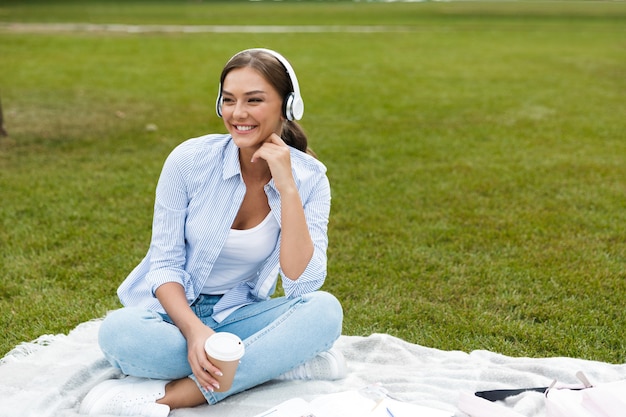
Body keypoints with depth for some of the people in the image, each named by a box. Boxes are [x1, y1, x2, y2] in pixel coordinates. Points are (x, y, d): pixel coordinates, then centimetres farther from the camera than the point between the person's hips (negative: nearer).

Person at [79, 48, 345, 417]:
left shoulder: (309, 178, -10)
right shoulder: (190, 159, -13)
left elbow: (303, 284, -20)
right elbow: (165, 264, -10)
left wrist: (286, 188, -26)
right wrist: (193, 330, -29)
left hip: (239, 314, 1)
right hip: (175, 308, -1)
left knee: (325, 310, -27)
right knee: (119, 333, -33)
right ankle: (284, 361, -21)